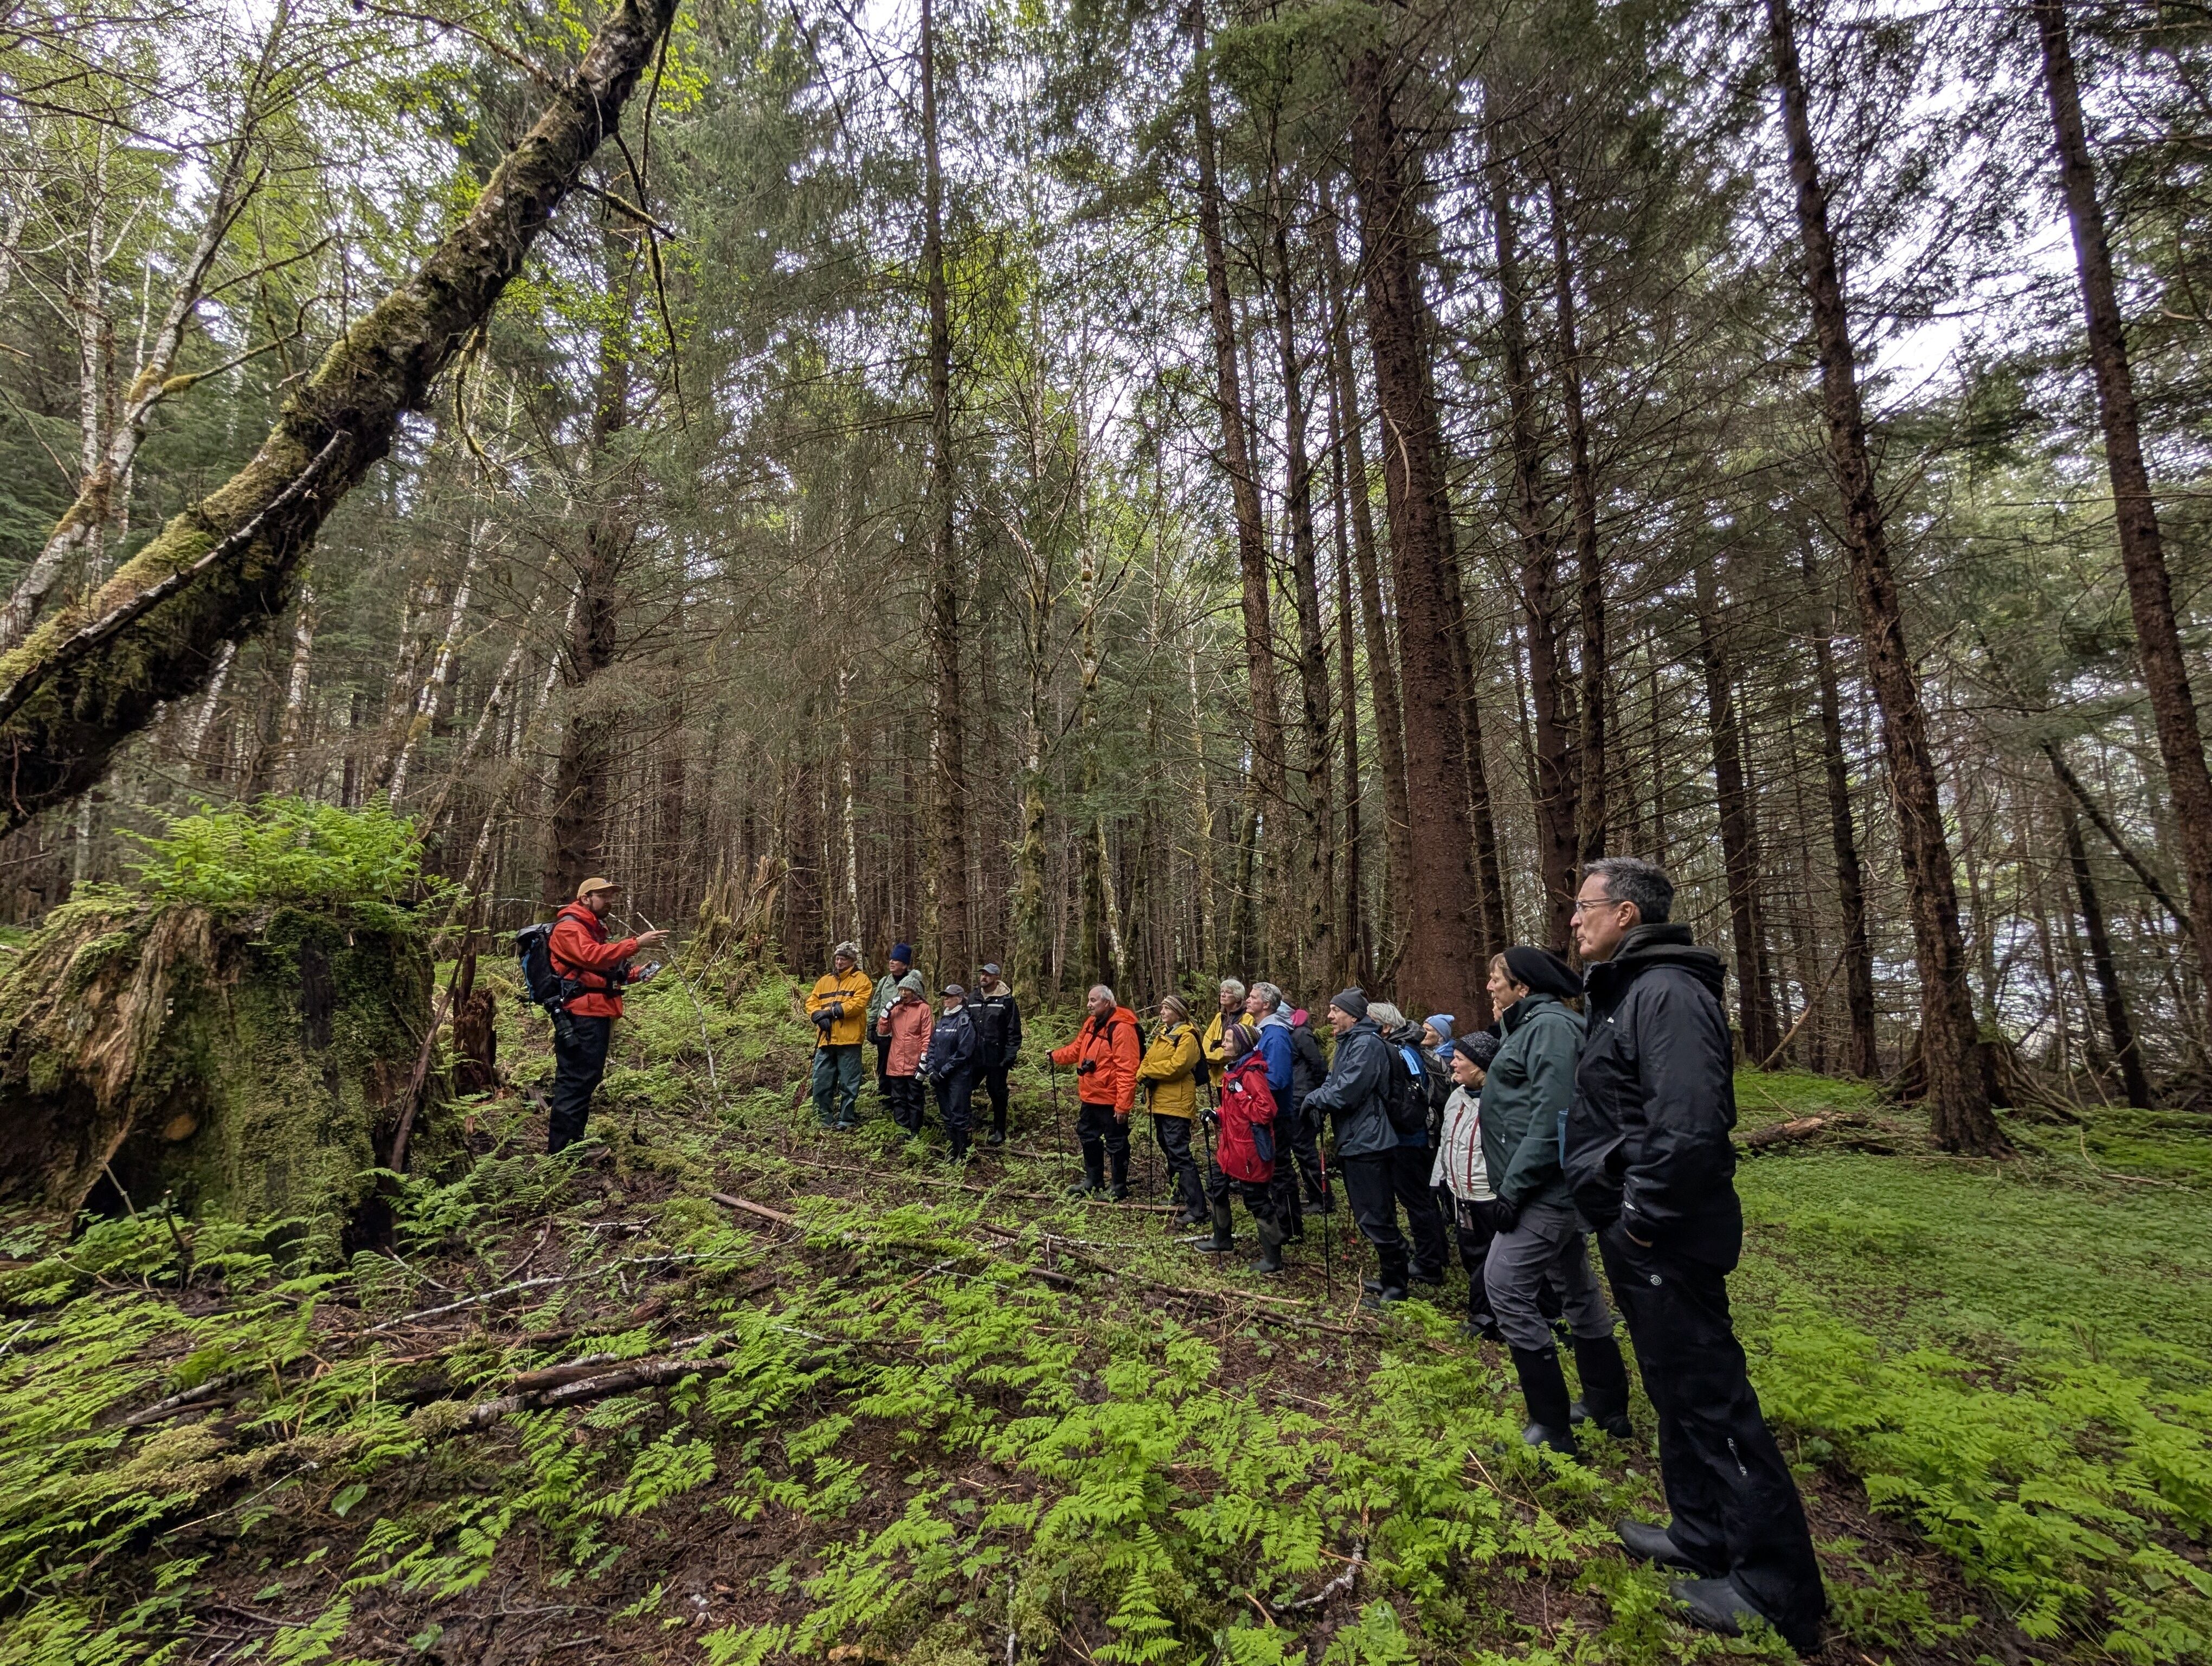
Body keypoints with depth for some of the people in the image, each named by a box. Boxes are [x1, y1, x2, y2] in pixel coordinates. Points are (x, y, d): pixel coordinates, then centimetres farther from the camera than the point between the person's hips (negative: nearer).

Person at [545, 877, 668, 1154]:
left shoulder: (594, 929, 25)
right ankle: (560, 1152, -7)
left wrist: (635, 974, 8)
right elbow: (592, 957, -25)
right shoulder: (568, 927, -7)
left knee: (586, 1081, 15)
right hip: (580, 1017, -11)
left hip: (596, 1015, 11)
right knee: (575, 1082, -11)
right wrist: (636, 943, -28)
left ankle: (574, 1143, 24)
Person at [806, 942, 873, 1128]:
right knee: (821, 1082, 9)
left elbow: (858, 1004, -14)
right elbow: (812, 1002, 13)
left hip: (848, 1040, -6)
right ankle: (824, 1119, 21)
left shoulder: (861, 980, -1)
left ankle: (847, 1119, 12)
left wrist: (832, 1011, -16)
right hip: (825, 1040, 6)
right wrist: (819, 1016, -8)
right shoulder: (824, 981, 18)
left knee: (848, 1083, 2)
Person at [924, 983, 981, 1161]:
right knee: (946, 1115, 15)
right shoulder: (942, 1019, 12)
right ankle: (949, 1150, 26)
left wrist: (944, 1071, -15)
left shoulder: (965, 1021, -11)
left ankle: (962, 1155, 6)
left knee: (958, 1115, -3)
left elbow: (964, 1052, -17)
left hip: (959, 1076, -7)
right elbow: (933, 1045, 12)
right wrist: (931, 1068, -2)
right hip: (940, 1077, 7)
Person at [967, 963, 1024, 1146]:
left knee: (998, 1093, 7)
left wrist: (1010, 1055, -11)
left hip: (997, 1058, -4)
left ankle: (999, 1131, 21)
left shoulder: (1007, 1000, -7)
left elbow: (1014, 1031, -7)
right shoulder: (972, 999, 6)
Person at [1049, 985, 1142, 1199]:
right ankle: (1093, 1181, 39)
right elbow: (1077, 1049, 21)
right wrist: (1056, 1055, 9)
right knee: (1088, 1138, 22)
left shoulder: (1121, 1028, -22)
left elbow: (1127, 1069, -24)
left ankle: (1120, 1188, 23)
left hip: (1111, 1100, -9)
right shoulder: (1091, 1023, 7)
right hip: (1090, 1096, 10)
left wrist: (1123, 1105, -24)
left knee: (1116, 1144, 6)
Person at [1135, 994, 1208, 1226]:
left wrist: (1148, 1071, -12)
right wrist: (1144, 1073, -10)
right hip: (1160, 1102, 10)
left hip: (1176, 1103, -10)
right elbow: (1148, 1060, 12)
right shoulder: (1162, 1034, 15)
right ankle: (1179, 1193, 36)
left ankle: (1197, 1209, -9)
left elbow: (1175, 1067, -23)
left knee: (1179, 1154, -11)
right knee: (1168, 1149, 20)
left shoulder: (1187, 1037, -13)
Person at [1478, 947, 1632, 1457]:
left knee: (1505, 1284, -8)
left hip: (1547, 1188, -10)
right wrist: (1513, 1183, 14)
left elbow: (1551, 1116, -23)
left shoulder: (1550, 1024, -16)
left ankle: (1551, 1427, 2)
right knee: (1577, 1288, 17)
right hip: (1553, 1188, 10)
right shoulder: (1529, 1025, 15)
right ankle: (1609, 1409, 31)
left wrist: (1513, 1186, -21)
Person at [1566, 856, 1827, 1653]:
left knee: (1710, 1395, 2)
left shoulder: (1668, 991, -21)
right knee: (1677, 1387, 21)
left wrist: (1646, 1217, -21)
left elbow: (1689, 1122, -30)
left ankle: (1778, 1590, 18)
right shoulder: (1626, 991, 12)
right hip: (1636, 1233, 10)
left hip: (1665, 1238, -10)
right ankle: (1703, 1538, 38)